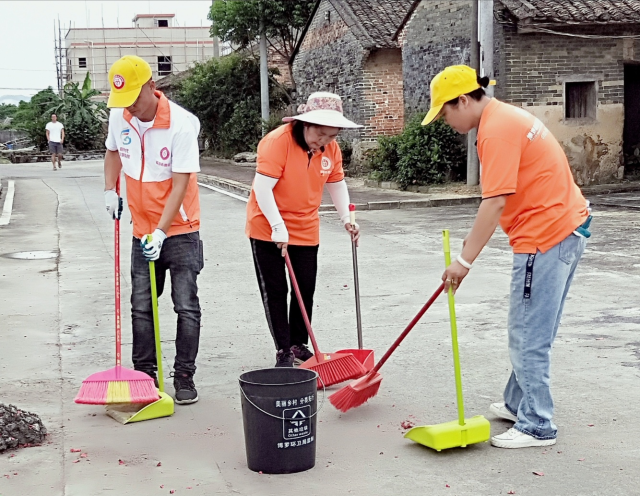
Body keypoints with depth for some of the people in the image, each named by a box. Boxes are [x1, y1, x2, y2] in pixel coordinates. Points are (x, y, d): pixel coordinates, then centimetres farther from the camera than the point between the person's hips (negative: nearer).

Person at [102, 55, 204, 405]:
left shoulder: (182, 124, -22)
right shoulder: (119, 117, -4)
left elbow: (180, 185, -22)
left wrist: (160, 232, -25)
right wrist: (110, 190, 7)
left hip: (179, 230, -5)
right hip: (142, 231, 5)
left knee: (186, 307, -2)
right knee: (141, 307, 10)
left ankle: (184, 376, 9)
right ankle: (144, 374, 22)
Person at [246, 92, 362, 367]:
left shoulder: (331, 148, -3)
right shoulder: (278, 141, -23)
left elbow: (336, 184, 12)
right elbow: (263, 188, -25)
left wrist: (346, 218, 2)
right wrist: (278, 227, -27)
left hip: (306, 229, 6)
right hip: (268, 228, -6)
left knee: (306, 289, 9)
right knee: (275, 291, 0)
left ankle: (299, 344, 24)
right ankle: (283, 351, 6)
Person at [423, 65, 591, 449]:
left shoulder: (496, 130, -16)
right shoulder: (506, 117, 16)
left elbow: (496, 202, -23)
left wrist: (465, 260, -20)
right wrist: (477, 236, 18)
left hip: (547, 237, -11)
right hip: (566, 228, 11)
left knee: (528, 338, -3)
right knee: (532, 332, 19)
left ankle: (537, 427, 5)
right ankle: (519, 404, 30)